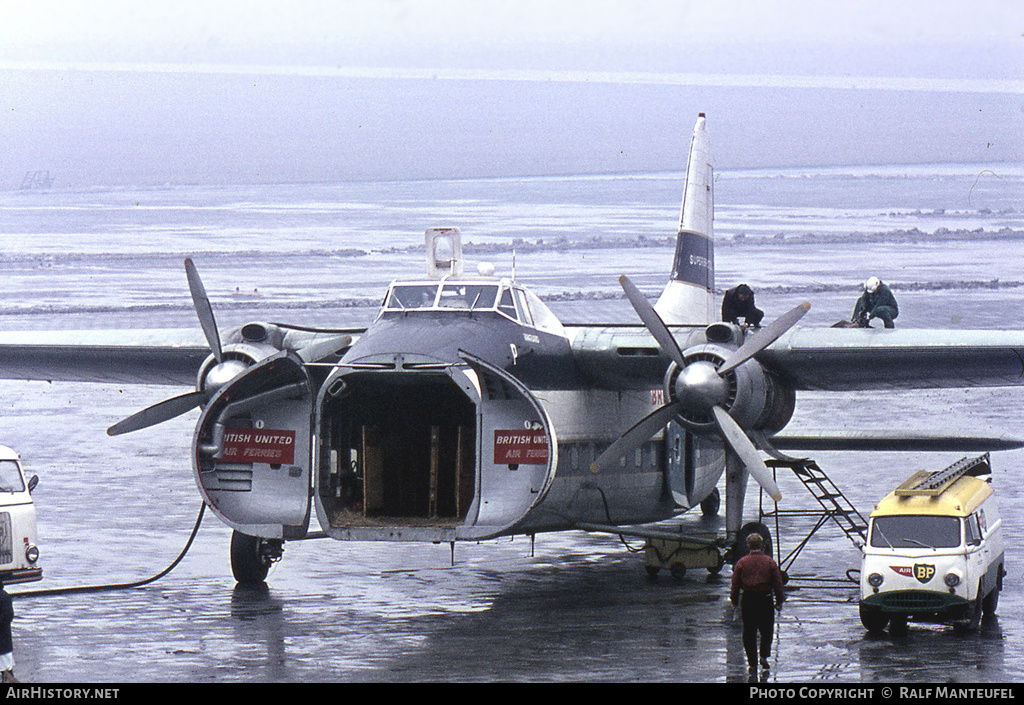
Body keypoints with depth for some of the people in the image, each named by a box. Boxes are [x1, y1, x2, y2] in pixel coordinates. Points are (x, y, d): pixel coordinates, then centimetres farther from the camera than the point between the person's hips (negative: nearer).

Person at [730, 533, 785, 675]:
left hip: (748, 599, 0)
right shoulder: (770, 562, -1)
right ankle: (764, 655, 2)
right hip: (766, 599, 0)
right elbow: (778, 583, 1)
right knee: (767, 630, 15)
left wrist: (734, 601, 10)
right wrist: (779, 601, 9)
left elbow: (735, 584, 0)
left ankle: (752, 663, 5)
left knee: (749, 633, 6)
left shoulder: (741, 562, -2)